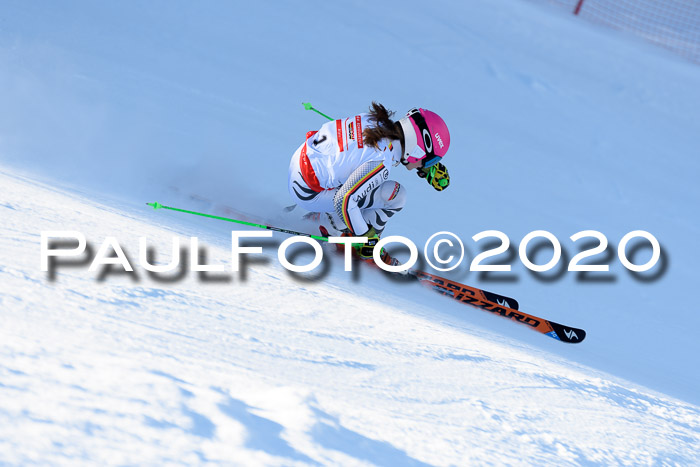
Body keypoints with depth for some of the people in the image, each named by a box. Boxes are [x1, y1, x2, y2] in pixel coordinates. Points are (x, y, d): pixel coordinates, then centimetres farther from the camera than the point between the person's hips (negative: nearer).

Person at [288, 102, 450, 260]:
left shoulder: (379, 121, -5)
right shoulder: (381, 164, -27)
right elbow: (344, 201, -26)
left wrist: (427, 168, 14)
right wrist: (364, 234, -13)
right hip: (309, 193, -8)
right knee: (395, 194, -9)